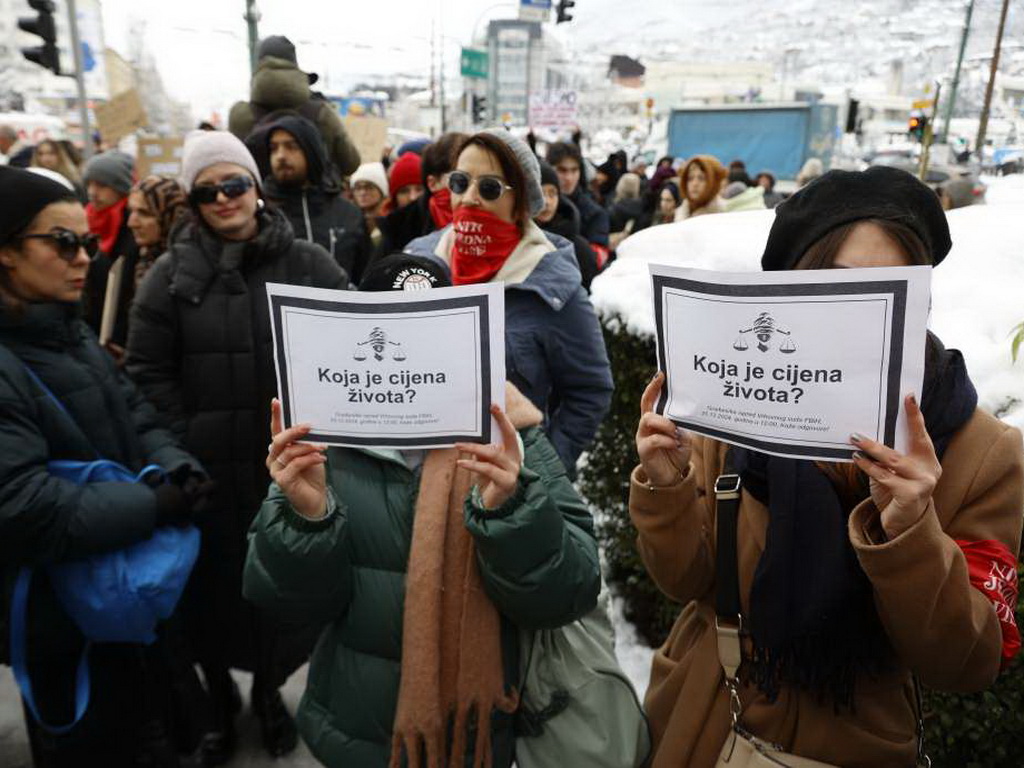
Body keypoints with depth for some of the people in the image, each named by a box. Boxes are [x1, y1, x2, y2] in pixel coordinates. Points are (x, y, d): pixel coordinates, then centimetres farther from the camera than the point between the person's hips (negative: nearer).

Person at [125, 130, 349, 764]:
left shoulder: (309, 264, -1)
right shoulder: (172, 273, 0)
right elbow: (148, 370, 1)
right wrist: (183, 447, -5)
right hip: (207, 467, 0)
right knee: (214, 582, 14)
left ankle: (269, 690, 40)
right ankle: (220, 696, 40)